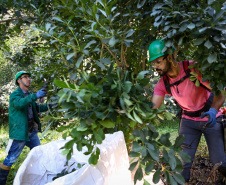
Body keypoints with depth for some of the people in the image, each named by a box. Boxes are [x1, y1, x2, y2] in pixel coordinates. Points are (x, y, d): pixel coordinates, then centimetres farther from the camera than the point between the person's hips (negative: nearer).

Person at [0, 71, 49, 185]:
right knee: (11, 158, -4)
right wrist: (35, 96, -43)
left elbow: (36, 108, 24)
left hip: (32, 131, 8)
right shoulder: (15, 94, -10)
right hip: (20, 132, -8)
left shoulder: (29, 95, 15)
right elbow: (19, 103, -32)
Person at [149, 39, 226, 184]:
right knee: (184, 160, -3)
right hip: (188, 120, 3)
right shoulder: (162, 84, -10)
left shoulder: (194, 68, -25)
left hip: (211, 118, -3)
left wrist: (213, 110, -44)